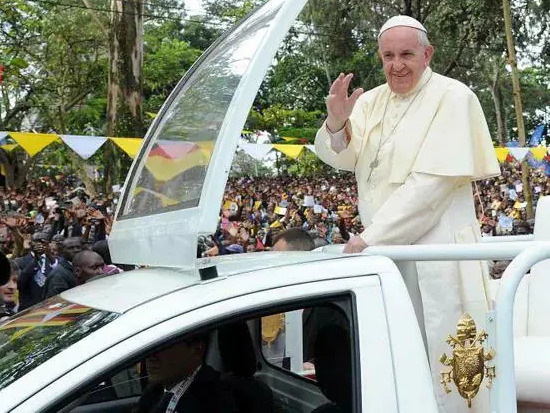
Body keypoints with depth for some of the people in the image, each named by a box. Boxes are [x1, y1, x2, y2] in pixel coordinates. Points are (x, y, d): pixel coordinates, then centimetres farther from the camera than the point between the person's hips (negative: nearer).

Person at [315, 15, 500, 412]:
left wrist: (371, 236, -18)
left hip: (435, 250, -6)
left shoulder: (452, 97, -9)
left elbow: (432, 182, -17)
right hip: (382, 247, 6)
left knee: (436, 362, 0)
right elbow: (342, 158, 3)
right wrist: (337, 121, -18)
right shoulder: (372, 101, 10)